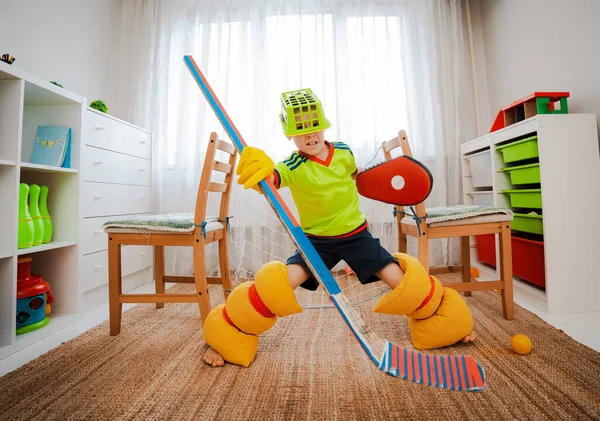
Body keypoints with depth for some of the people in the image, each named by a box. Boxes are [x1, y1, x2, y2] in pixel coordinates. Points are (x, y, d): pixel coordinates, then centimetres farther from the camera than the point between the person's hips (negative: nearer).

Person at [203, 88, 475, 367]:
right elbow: (271, 178, -39)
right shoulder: (293, 166, -15)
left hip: (356, 235, 3)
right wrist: (258, 171, -60)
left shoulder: (344, 151, -4)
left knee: (401, 281, -2)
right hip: (316, 240, -2)